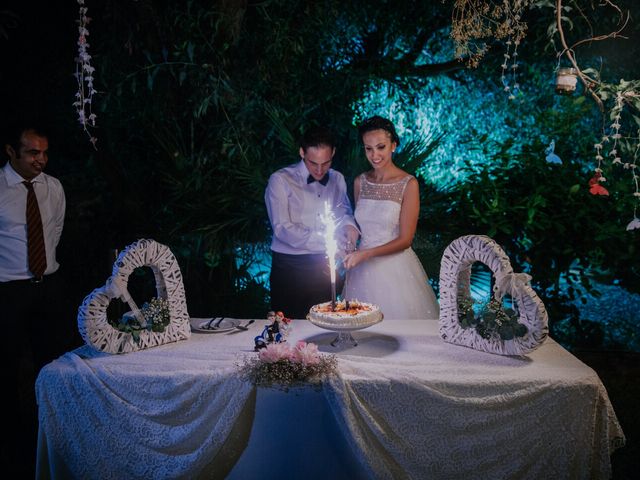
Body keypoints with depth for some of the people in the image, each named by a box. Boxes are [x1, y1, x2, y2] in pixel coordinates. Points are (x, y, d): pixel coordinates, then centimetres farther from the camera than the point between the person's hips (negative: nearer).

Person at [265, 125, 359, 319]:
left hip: (325, 266, 4)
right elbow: (282, 229, -14)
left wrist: (349, 225, -5)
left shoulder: (337, 179, 9)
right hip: (290, 267, -4)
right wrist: (328, 240, -19)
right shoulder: (280, 180, -7)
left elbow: (344, 211, 20)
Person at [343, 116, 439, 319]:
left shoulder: (408, 184, -8)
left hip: (396, 268, -3)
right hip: (363, 269, 4)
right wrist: (352, 258, 2)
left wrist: (366, 253, -19)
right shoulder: (360, 182, 4)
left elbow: (405, 240, -10)